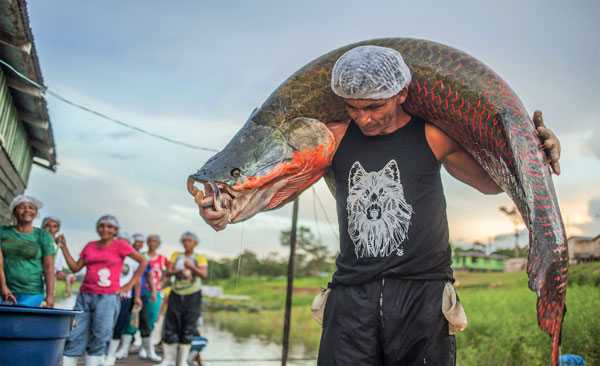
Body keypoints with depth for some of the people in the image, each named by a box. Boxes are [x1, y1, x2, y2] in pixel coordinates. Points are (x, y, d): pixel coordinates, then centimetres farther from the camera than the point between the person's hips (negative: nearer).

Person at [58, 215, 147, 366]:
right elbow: (75, 267, 13)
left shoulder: (120, 245, 0)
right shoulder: (90, 246, 13)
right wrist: (63, 247, 8)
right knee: (74, 338, 1)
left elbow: (143, 262, 0)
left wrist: (130, 284, -3)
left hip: (108, 298, -4)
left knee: (98, 340, -2)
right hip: (84, 297, 4)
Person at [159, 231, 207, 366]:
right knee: (170, 326, 1)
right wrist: (178, 271, -24)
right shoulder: (176, 255, 7)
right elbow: (169, 271, -4)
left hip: (193, 296, -2)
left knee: (188, 329, 2)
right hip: (176, 294, 2)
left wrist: (192, 267, -33)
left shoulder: (200, 258, -1)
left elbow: (204, 274, -16)